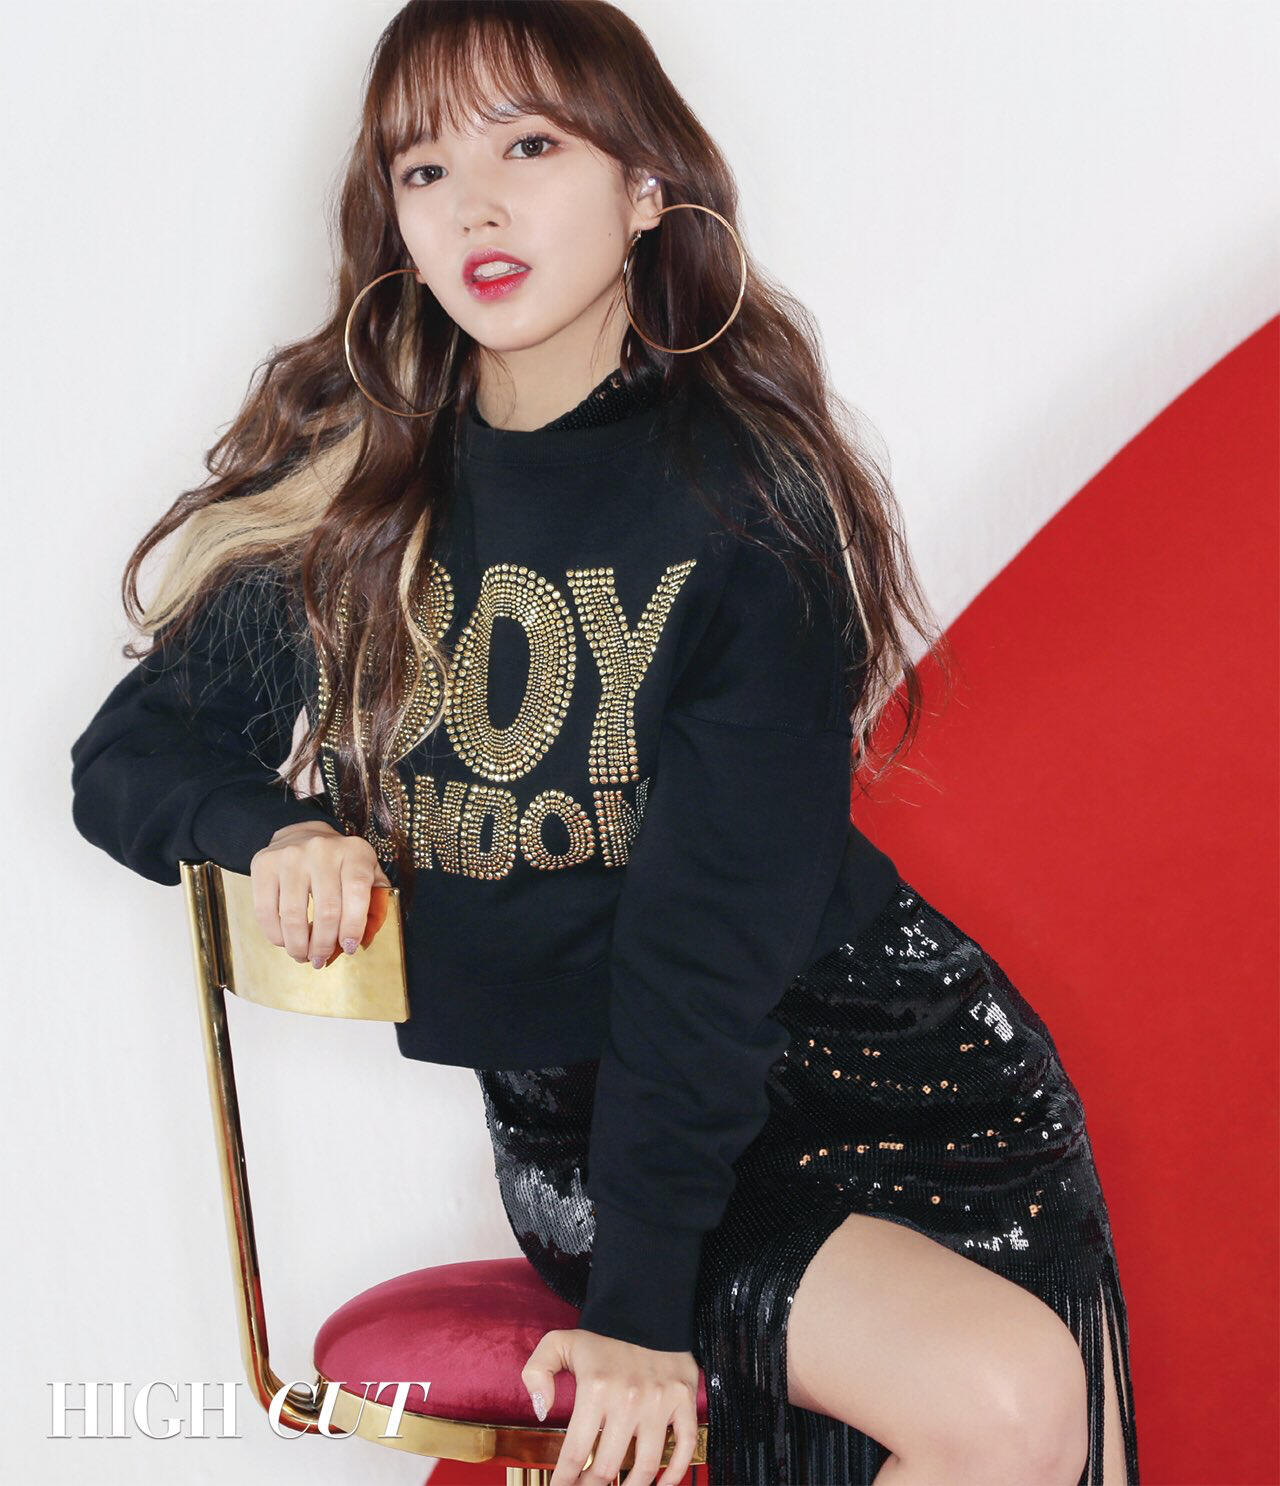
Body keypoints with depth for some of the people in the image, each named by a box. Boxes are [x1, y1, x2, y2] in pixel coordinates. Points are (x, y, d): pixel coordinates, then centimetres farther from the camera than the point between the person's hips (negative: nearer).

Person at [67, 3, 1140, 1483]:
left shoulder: (741, 489, -9)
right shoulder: (339, 490, 2)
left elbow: (715, 925, -15)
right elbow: (123, 755, 10)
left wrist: (642, 1300, -20)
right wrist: (272, 824, -13)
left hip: (852, 1032, 0)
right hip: (568, 1105, 0)